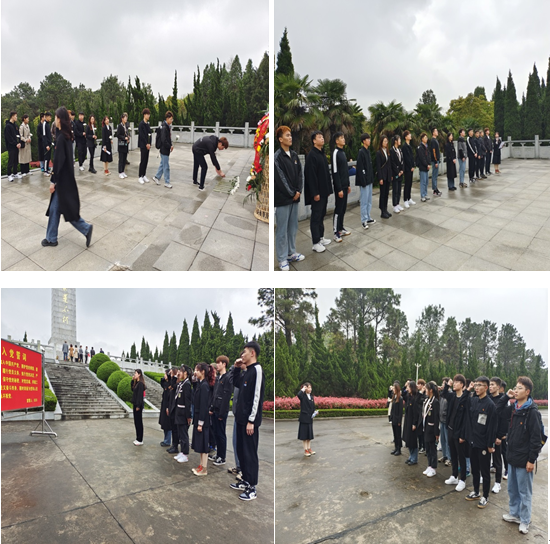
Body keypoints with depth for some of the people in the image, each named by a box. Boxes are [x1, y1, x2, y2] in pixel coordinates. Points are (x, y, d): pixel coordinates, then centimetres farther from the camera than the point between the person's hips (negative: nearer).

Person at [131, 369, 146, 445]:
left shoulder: (140, 383, -16)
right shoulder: (136, 383, 12)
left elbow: (140, 395, -19)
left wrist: (138, 405, -20)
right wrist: (133, 381, 10)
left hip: (139, 404, -9)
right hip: (135, 404, 9)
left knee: (139, 422, -3)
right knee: (136, 421, 14)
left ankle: (140, 440, 3)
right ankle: (138, 438, 22)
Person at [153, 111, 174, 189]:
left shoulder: (168, 126, 9)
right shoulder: (164, 127, -19)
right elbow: (163, 140, -24)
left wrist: (170, 145, 3)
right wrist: (170, 146, -16)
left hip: (166, 149, 9)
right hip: (164, 150, -9)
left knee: (162, 164, 20)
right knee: (166, 166, 0)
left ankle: (157, 177, 32)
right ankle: (167, 182, 8)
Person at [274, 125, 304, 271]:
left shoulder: (294, 155, 11)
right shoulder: (276, 156, -11)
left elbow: (300, 174, 10)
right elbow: (280, 178, -14)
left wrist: (299, 191, -3)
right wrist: (292, 194, -10)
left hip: (295, 197, 7)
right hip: (282, 198, -7)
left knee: (293, 228, 15)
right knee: (282, 230, -1)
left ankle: (291, 253, 28)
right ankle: (282, 259, 7)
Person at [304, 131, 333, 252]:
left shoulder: (322, 154, 14)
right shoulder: (311, 155, -14)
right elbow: (311, 176, -20)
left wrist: (329, 189, 16)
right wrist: (315, 193, -22)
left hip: (324, 191, 9)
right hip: (317, 192, -9)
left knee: (322, 215, 15)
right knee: (316, 216, -4)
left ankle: (321, 237, 26)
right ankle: (316, 243, 0)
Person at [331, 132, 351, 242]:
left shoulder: (343, 152, 13)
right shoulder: (335, 153, -14)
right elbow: (335, 172, -18)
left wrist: (348, 185, 17)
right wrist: (339, 189, -19)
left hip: (345, 185, 8)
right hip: (339, 186, -8)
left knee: (343, 208, 13)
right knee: (338, 209, -4)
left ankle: (341, 229, 23)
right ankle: (336, 233, 2)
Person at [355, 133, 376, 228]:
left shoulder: (368, 151, 12)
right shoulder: (361, 152, -14)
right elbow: (360, 168, -18)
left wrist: (372, 178, 12)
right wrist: (363, 181, -20)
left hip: (369, 180, 9)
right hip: (364, 180, -9)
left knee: (369, 200, 14)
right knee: (364, 201, -3)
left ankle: (368, 218, 23)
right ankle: (364, 221, 3)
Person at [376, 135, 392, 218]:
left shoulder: (387, 151, 10)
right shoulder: (379, 152, -9)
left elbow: (389, 164, 13)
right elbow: (378, 166, -11)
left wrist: (391, 175, 9)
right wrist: (380, 178, -15)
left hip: (388, 176, 6)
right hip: (383, 175, -6)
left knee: (386, 193, 10)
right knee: (383, 193, -1)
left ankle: (385, 210, 19)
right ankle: (382, 212, 4)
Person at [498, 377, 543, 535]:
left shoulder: (532, 411, -17)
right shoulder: (515, 408, 5)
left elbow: (536, 437, -17)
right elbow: (498, 410, 18)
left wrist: (532, 459, -18)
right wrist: (506, 396, 3)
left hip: (524, 459, -7)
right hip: (512, 456, 7)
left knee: (524, 491, 7)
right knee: (512, 489, 18)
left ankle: (524, 521, 20)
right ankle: (514, 514, 33)